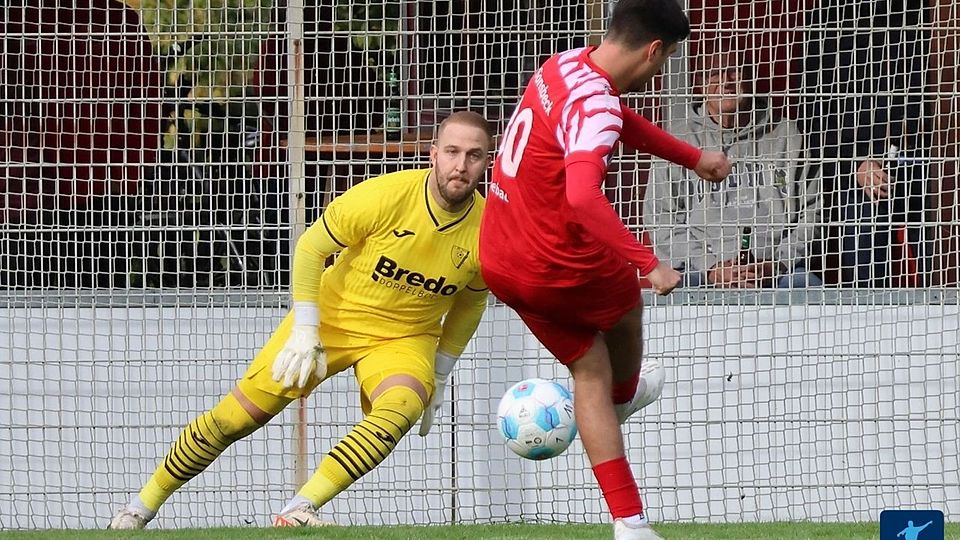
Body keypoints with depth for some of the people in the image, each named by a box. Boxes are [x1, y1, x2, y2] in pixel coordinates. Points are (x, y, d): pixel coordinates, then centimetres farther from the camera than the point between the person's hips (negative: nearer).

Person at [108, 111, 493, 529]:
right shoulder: (383, 197, -23)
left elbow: (471, 302, 8)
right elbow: (310, 248, -10)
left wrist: (439, 378, 10)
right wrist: (305, 333, -14)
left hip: (405, 339, 1)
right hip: (332, 316, -1)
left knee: (401, 409, -33)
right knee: (233, 417, -3)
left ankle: (298, 511, -33)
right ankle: (140, 508, 17)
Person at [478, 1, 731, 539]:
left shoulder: (564, 66, 3)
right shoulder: (595, 106, -27)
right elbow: (582, 199, -42)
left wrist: (694, 157, 33)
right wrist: (648, 263, -39)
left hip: (499, 262, 8)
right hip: (557, 267, -8)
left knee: (591, 372, 16)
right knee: (627, 303, 26)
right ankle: (625, 393, 57)